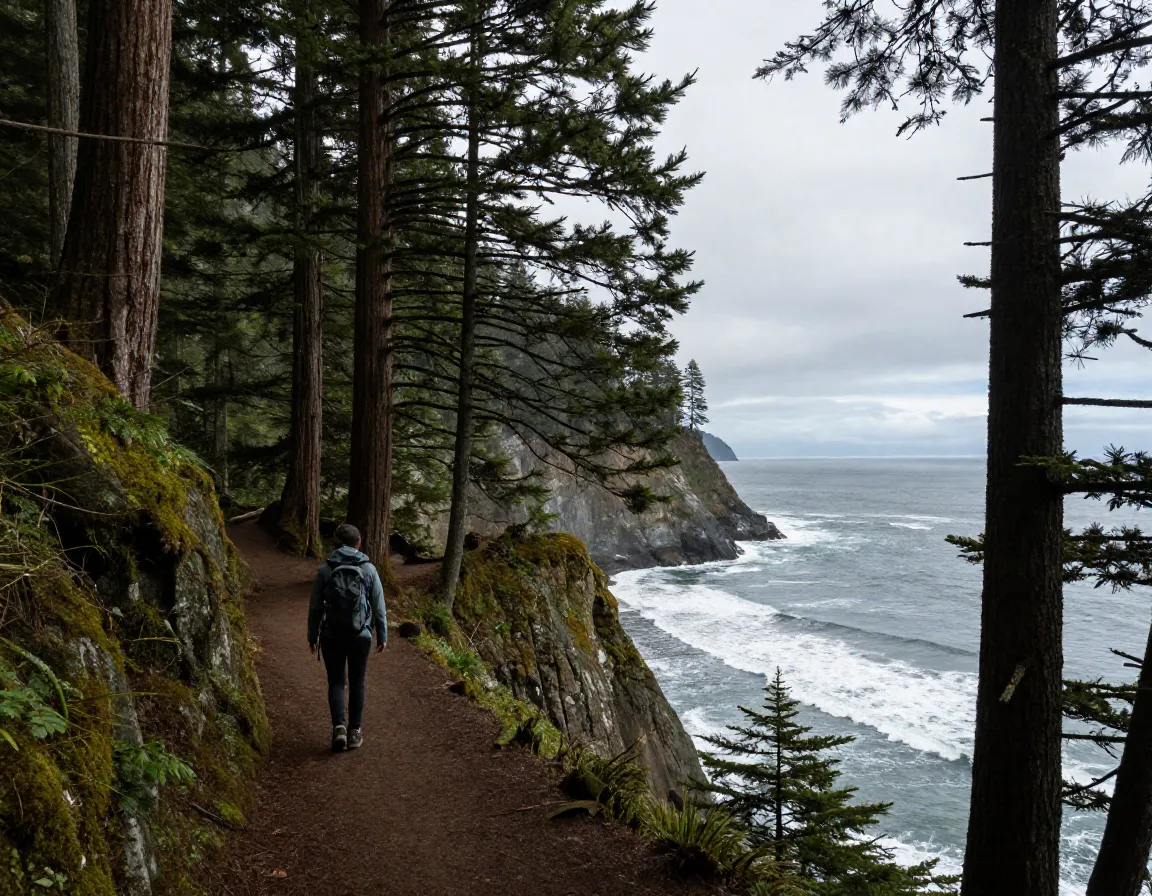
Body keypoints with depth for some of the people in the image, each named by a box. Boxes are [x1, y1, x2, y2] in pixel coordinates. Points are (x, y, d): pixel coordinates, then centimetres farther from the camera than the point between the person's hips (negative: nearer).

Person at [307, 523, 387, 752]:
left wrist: (312, 636, 10)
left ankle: (339, 727, -7)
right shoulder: (369, 569, -3)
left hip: (332, 636, 0)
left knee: (336, 682, 10)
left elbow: (315, 607, 0)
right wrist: (382, 636, 8)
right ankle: (355, 731, 15)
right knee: (357, 682, 13)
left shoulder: (325, 570, -4)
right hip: (361, 636, 0)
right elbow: (379, 607, -1)